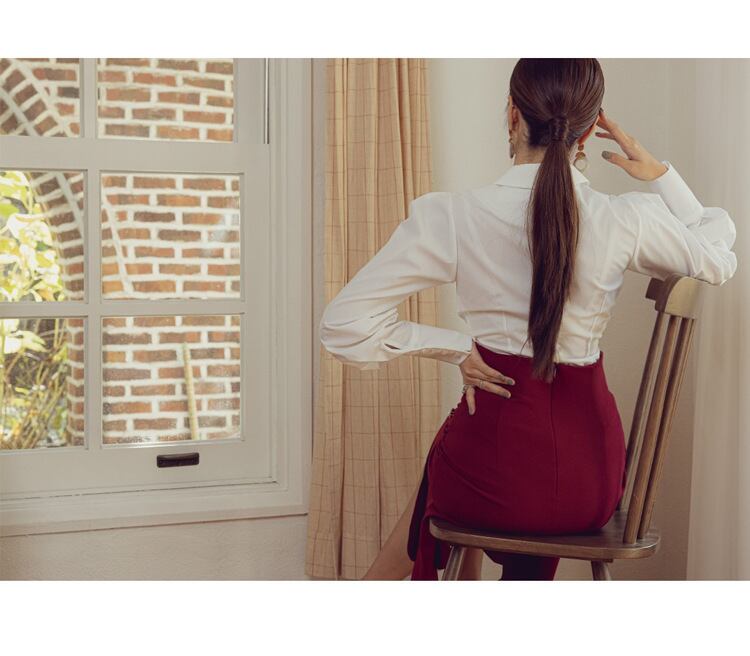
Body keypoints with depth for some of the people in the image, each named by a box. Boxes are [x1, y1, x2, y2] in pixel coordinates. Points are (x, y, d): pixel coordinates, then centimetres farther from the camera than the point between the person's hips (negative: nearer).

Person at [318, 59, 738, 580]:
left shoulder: (450, 217, -13)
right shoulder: (629, 219, -10)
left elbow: (345, 323, -10)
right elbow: (719, 260, 12)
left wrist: (457, 348, -4)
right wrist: (660, 175, 12)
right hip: (588, 483, 2)